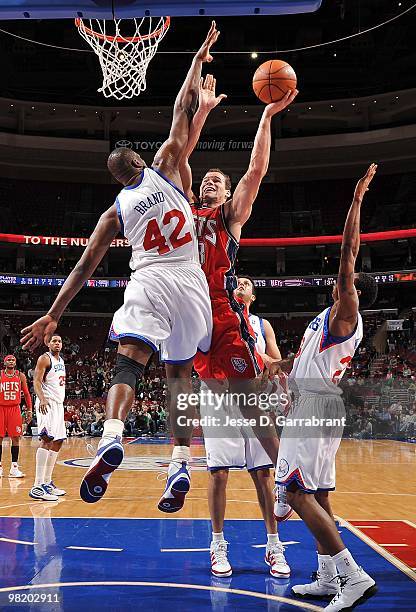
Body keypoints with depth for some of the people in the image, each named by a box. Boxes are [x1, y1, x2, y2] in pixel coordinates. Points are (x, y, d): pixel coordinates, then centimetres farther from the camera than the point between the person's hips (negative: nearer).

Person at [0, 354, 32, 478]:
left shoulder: (20, 376, 6)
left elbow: (26, 394, 9)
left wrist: (29, 410, 3)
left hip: (15, 409, 1)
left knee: (16, 438, -2)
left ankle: (14, 467, 2)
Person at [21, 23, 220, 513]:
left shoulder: (115, 212, 13)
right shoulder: (163, 169, 12)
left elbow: (85, 266, 10)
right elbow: (182, 114, 18)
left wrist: (52, 316, 13)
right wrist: (198, 60, 30)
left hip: (149, 284, -1)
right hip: (191, 284, 1)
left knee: (128, 364, -9)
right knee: (179, 372, 12)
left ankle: (111, 439, -39)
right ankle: (180, 465, 1)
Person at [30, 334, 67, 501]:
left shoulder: (61, 361, 20)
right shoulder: (44, 359, -6)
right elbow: (36, 381, -16)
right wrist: (42, 399, -31)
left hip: (58, 404, 10)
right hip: (47, 403, -10)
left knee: (57, 442, 11)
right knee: (47, 439, -21)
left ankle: (47, 482, 19)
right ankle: (37, 487, -26)